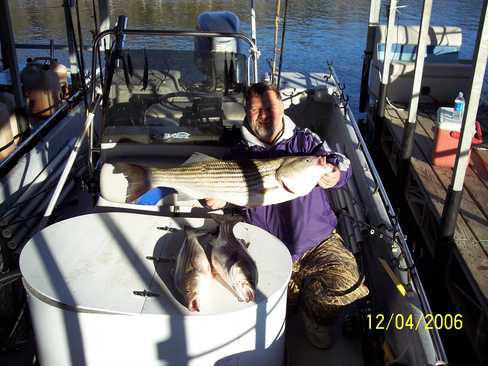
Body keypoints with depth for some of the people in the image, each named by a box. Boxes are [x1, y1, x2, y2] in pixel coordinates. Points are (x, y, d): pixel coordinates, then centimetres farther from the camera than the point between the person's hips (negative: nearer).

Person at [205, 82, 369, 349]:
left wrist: (336, 173, -37)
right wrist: (221, 199, -17)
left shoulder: (304, 140, 2)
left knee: (345, 280, -23)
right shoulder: (241, 154, 5)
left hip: (318, 240, 0)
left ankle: (315, 318, 10)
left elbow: (338, 161, -12)